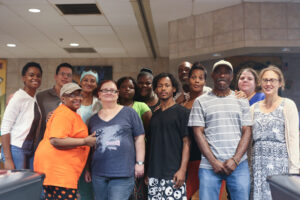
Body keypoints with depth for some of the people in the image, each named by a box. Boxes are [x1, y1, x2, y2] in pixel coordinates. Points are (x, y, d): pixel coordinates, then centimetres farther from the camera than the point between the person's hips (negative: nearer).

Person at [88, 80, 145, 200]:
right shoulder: (94, 119, 14)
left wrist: (140, 163, -4)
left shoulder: (129, 113, 3)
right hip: (98, 173, 4)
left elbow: (139, 138, 2)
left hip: (123, 173, -4)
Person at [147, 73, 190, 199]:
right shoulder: (155, 115, 16)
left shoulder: (181, 112, 0)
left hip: (174, 175, -5)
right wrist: (147, 171, 14)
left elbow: (186, 142, -6)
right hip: (154, 174, 5)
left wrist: (182, 170, -14)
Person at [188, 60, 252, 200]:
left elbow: (247, 132, 5)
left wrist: (235, 160, -7)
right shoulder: (201, 101, 6)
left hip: (238, 164, 1)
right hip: (209, 166, -1)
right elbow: (198, 133, 0)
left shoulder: (242, 101, 11)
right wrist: (214, 162, -7)